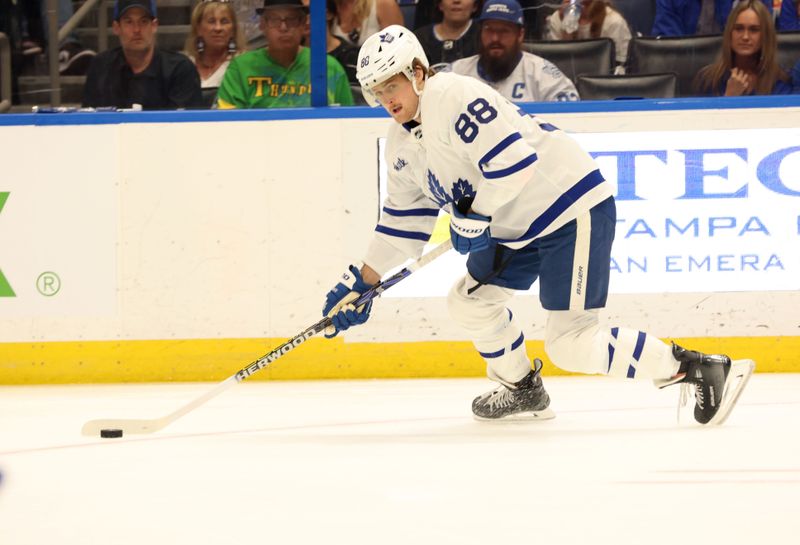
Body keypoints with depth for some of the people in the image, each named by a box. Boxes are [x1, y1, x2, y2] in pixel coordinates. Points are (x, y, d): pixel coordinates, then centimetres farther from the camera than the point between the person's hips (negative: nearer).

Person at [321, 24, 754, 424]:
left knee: (571, 345, -14)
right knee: (470, 302, 13)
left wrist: (475, 214, -17)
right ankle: (523, 390, 32)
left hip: (572, 208, -10)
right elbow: (404, 220, 20)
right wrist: (362, 280, 17)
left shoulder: (455, 96, -19)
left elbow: (512, 160, -27)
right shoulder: (402, 142, 12)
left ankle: (699, 370, -10)